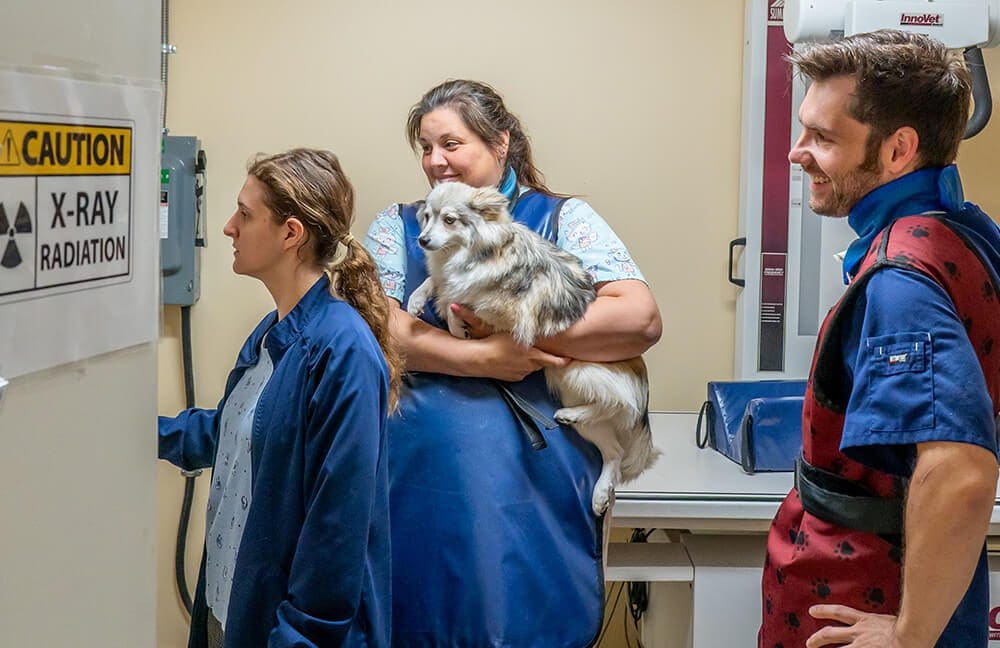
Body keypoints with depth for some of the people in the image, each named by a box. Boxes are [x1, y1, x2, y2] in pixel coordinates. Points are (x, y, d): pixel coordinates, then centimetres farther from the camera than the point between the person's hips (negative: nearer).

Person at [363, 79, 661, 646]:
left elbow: (641, 319, -8)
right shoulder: (397, 227, 12)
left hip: (534, 483, -2)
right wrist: (482, 358, -15)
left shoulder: (563, 219, 5)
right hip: (422, 484, 2)